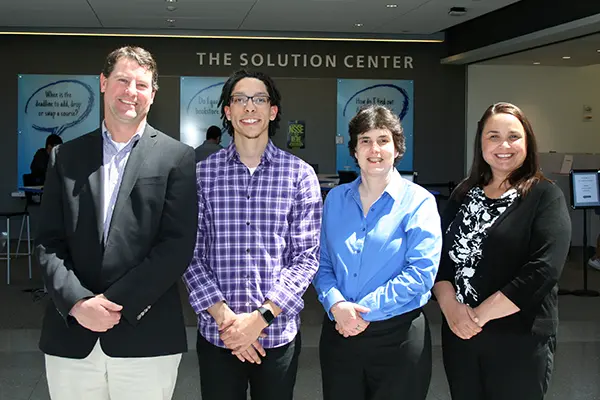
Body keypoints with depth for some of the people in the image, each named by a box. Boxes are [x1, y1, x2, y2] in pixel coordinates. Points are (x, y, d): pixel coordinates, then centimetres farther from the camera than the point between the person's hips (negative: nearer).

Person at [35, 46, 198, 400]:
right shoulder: (66, 157, 9)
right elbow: (50, 244, 5)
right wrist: (78, 303, -10)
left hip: (146, 339, -2)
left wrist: (113, 302, -11)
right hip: (70, 338, 2)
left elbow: (177, 246, -6)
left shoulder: (177, 158, 1)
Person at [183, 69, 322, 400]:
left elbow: (306, 257, -3)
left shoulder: (300, 174, -1)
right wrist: (224, 317, -12)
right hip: (216, 334, 0)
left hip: (278, 333, 0)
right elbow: (192, 254, -1)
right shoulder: (202, 173, 1)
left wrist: (261, 317, -12)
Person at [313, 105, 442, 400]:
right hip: (339, 332, 3)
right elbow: (321, 263, 6)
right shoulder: (335, 199, 7)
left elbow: (421, 272, -15)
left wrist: (364, 310, -17)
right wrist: (336, 304, -14)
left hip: (398, 335, -3)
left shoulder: (418, 202, -6)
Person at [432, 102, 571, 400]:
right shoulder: (463, 194, 8)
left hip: (520, 340, -4)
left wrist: (480, 314, -18)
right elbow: (439, 255, 5)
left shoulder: (545, 196, -7)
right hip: (459, 334, 4)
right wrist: (450, 306, -13)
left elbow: (543, 270, -18)